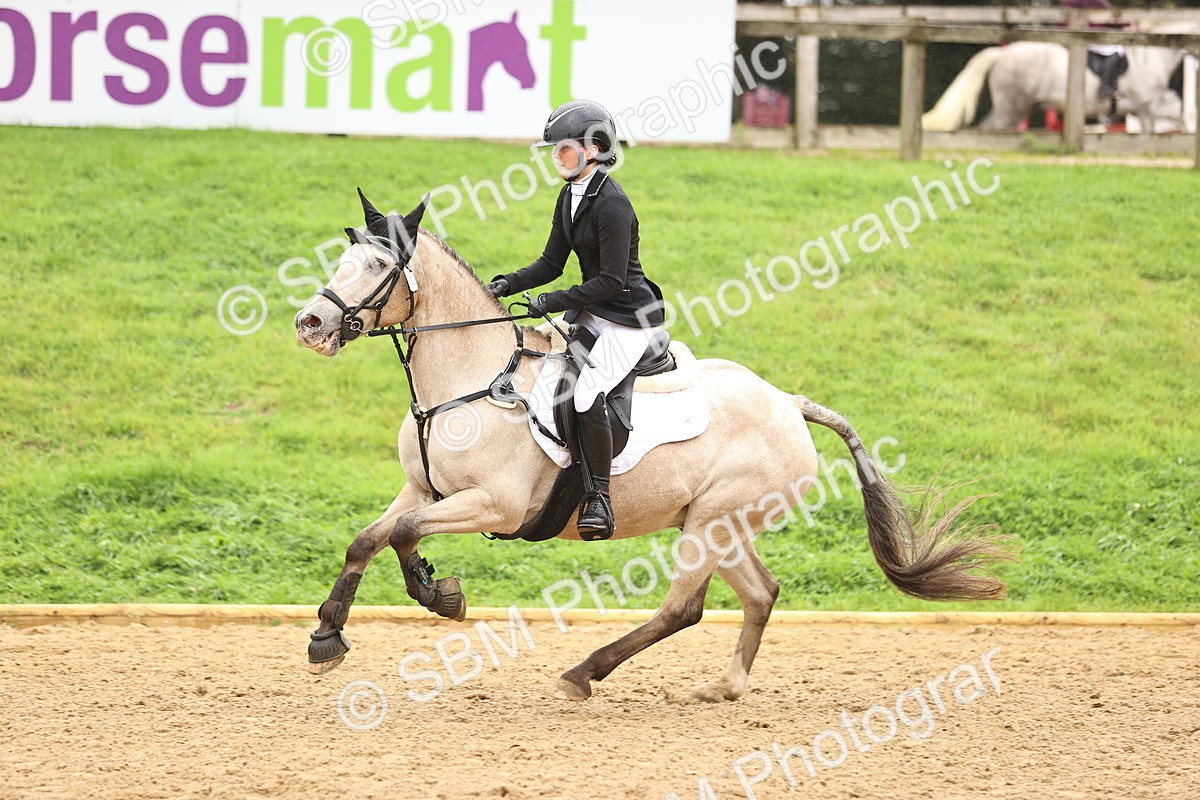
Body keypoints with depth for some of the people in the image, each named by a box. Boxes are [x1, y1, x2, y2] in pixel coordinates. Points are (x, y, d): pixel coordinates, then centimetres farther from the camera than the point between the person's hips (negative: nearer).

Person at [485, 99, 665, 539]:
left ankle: (599, 495, -12)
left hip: (628, 318, -10)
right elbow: (552, 263, 13)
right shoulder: (570, 198, 8)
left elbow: (612, 280, -24)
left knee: (586, 395, -27)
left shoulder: (611, 204, -22)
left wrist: (554, 302, -23)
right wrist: (508, 284, -3)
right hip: (590, 311, 10)